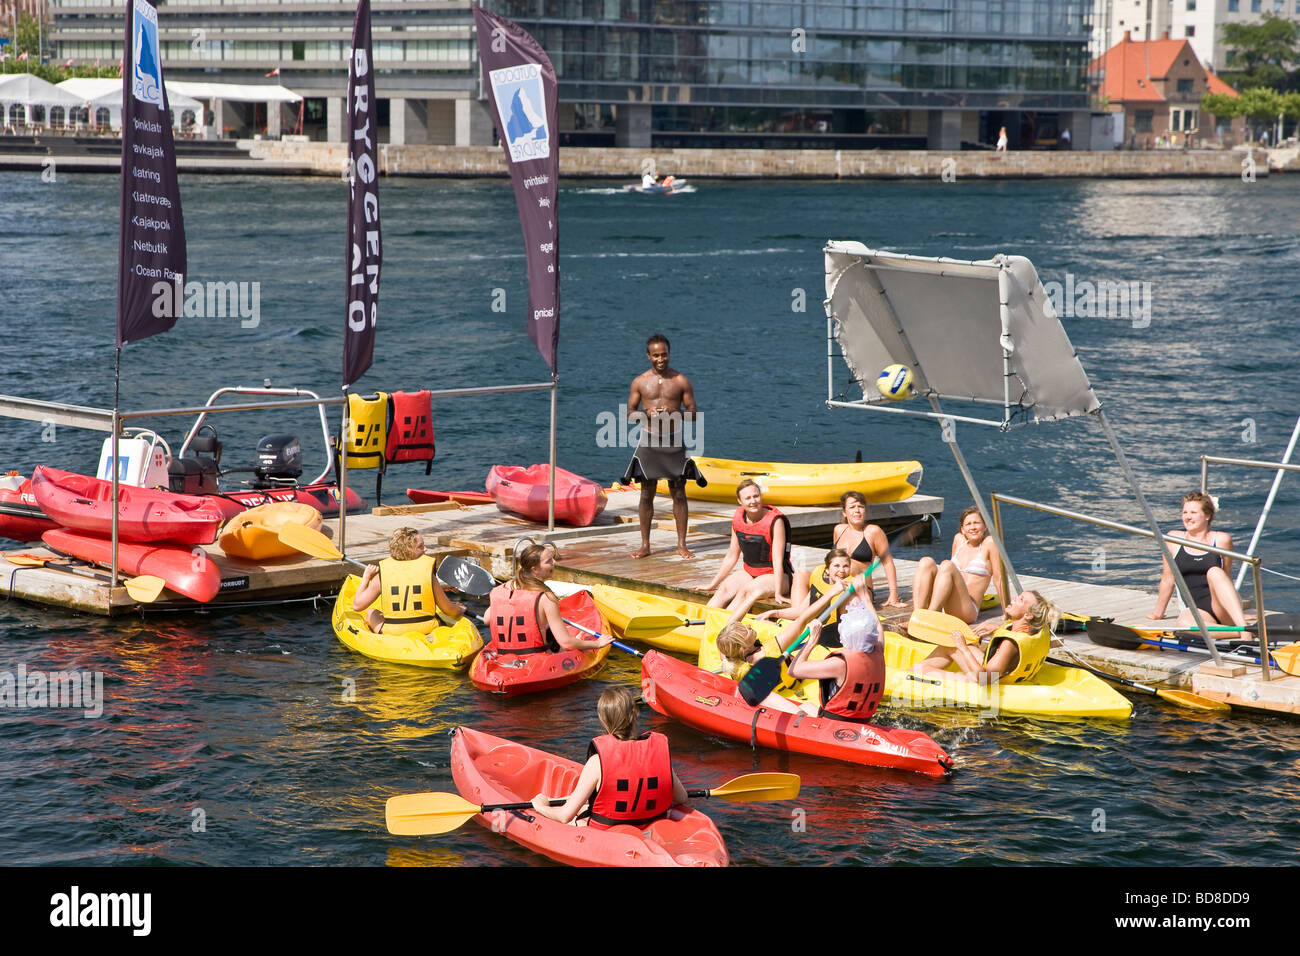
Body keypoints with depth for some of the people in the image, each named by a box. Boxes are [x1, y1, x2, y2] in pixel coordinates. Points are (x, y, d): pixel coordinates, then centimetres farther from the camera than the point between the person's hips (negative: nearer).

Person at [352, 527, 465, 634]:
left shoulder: (382, 575, -8)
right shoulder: (427, 573, -9)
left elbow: (357, 605, -6)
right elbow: (447, 609, -2)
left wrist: (366, 577, 7)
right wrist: (459, 610, 21)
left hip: (392, 635, 0)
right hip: (426, 632, 0)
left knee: (372, 613, 28)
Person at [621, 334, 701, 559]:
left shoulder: (681, 381, 2)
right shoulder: (640, 382, 4)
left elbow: (693, 413, 3)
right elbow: (629, 413, 6)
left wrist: (673, 413, -17)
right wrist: (646, 413, -15)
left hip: (674, 441, -1)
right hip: (649, 440, 1)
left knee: (678, 493, 1)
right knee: (646, 494, 3)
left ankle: (681, 545, 7)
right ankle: (645, 545, 10)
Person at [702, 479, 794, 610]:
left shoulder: (775, 521, -18)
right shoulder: (738, 518, 0)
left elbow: (778, 561, -21)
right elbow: (731, 556, 11)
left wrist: (778, 593, -28)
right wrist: (712, 584, 13)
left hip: (776, 576, -6)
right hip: (750, 573, 6)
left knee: (746, 591, -31)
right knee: (725, 589, -20)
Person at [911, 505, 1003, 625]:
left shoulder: (989, 543, 3)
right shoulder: (959, 539, 18)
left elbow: (998, 579, 2)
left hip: (968, 610, -5)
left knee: (947, 565, -27)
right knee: (926, 562, -14)